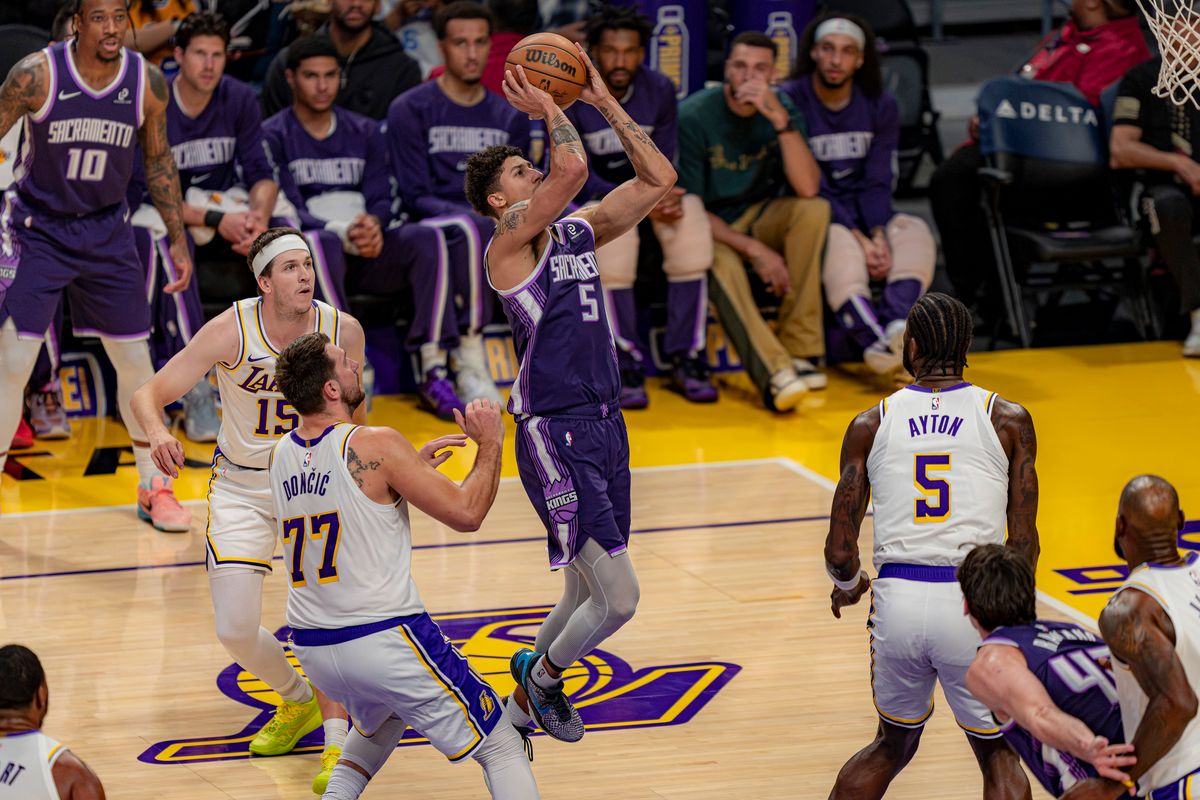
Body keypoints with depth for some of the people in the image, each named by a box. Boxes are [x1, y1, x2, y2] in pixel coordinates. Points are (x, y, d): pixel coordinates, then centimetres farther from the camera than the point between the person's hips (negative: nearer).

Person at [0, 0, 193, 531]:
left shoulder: (147, 83, -8)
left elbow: (157, 159, 7)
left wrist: (178, 240, 8)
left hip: (106, 232, 3)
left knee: (135, 361, 7)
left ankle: (154, 487, 23)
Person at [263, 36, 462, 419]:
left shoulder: (364, 132, 17)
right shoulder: (273, 136, 3)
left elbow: (382, 199, 7)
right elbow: (288, 211, -8)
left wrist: (374, 224, -19)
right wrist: (343, 233, -26)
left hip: (368, 256, 4)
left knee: (427, 236, -25)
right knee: (323, 243, -39)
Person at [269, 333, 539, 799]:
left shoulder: (282, 455, 7)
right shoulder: (375, 446, -15)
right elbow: (466, 513, -13)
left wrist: (414, 467, 21)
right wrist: (490, 444, 1)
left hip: (312, 648, 7)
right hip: (387, 641, -7)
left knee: (378, 723, 39)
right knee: (501, 749, 3)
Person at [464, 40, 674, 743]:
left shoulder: (580, 231, 15)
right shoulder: (510, 241, -8)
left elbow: (659, 179, 12)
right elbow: (573, 167, -23)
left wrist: (606, 101, 10)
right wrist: (550, 110, -7)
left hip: (606, 425, 8)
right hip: (555, 435, -8)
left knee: (587, 595, 17)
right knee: (618, 597, -12)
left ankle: (523, 702, 39)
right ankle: (544, 674, 16)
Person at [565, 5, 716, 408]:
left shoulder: (659, 90, 0)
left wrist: (665, 197, -21)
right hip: (587, 197, -4)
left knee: (690, 217, -27)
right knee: (614, 228, -37)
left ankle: (687, 360, -23)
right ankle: (626, 364, -30)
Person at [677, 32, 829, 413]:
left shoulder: (782, 110, -5)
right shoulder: (694, 116, -15)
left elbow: (807, 188, -18)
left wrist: (780, 121, -28)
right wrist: (754, 250, -25)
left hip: (758, 217, 4)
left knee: (815, 210, -25)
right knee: (722, 264, -37)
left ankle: (798, 349, -25)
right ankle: (774, 372, -55)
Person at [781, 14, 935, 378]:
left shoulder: (881, 106, 6)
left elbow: (877, 182, 0)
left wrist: (877, 236, -19)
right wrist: (859, 239, -23)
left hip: (865, 215, 5)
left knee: (914, 233, -25)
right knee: (840, 245, -36)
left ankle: (894, 325, -51)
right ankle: (876, 341, -58)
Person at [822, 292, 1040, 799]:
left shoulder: (871, 424, 6)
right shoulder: (1007, 420, 3)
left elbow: (839, 553, 4)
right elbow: (1023, 545, 0)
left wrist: (847, 585, 27)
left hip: (896, 601, 2)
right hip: (973, 603, -2)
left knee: (892, 746, 25)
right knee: (998, 753, 16)